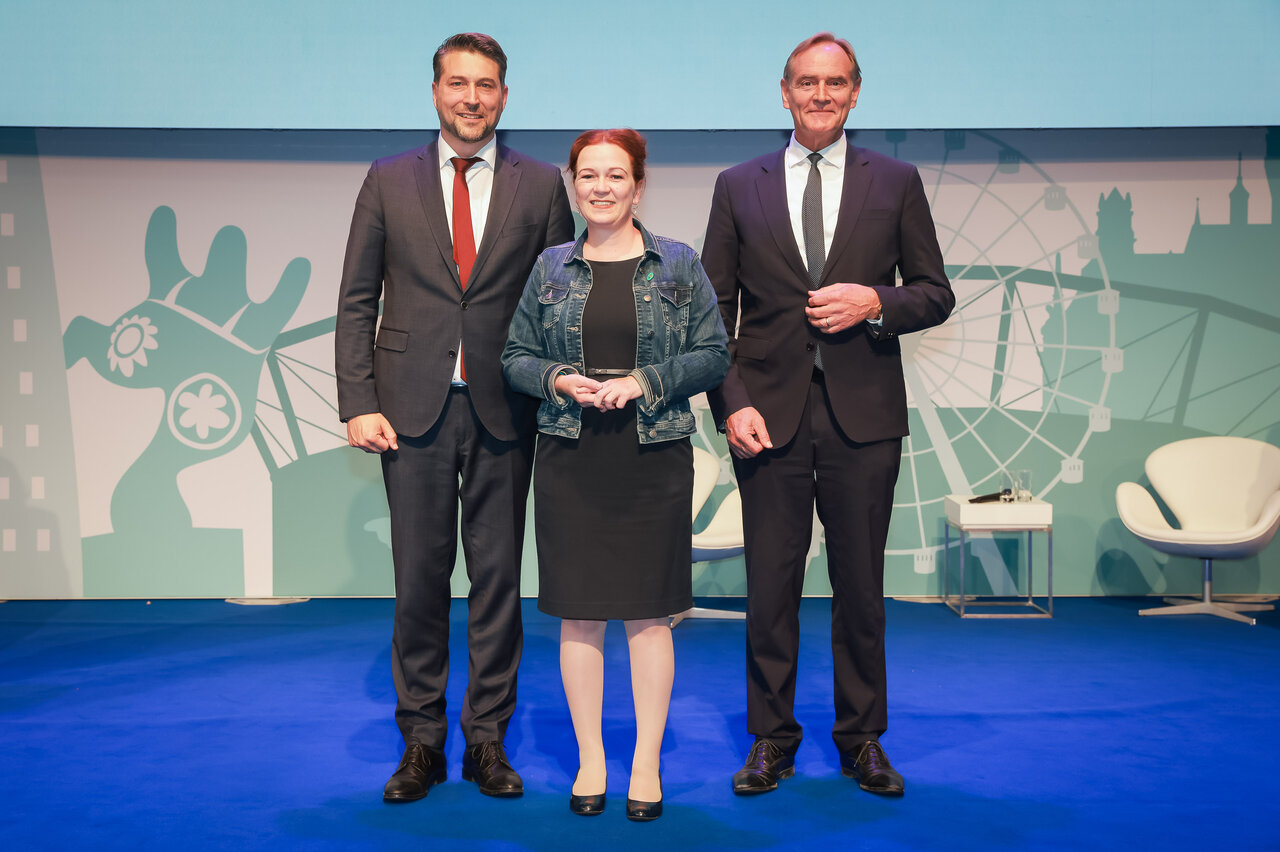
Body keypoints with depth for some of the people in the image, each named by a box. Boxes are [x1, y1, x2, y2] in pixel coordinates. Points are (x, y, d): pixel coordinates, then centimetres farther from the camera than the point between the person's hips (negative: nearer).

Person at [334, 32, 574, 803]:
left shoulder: (541, 185, 6)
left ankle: (488, 740, 20)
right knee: (419, 580, 5)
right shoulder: (389, 182, 7)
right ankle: (421, 742, 19)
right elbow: (357, 302, 5)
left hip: (504, 412, 0)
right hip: (415, 408, 0)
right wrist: (359, 403, -4)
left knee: (499, 578, 6)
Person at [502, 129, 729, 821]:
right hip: (569, 459, 2)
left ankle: (646, 764, 17)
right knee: (578, 613, 5)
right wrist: (557, 379, -9)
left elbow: (713, 354, 2)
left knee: (649, 613, 3)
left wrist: (645, 382, -12)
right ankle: (590, 761, 20)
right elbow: (515, 355, 11)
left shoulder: (678, 265, 5)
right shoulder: (551, 268, 9)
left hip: (654, 458, -1)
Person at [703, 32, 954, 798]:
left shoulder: (896, 182, 8)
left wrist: (875, 302, -12)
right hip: (769, 414, 0)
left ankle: (863, 740, 24)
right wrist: (730, 403, -5)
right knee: (770, 587, 6)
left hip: (863, 416, 0)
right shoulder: (739, 187, 8)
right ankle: (772, 740, 21)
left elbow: (936, 294, 8)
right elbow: (713, 310, 6)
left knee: (862, 586, 8)